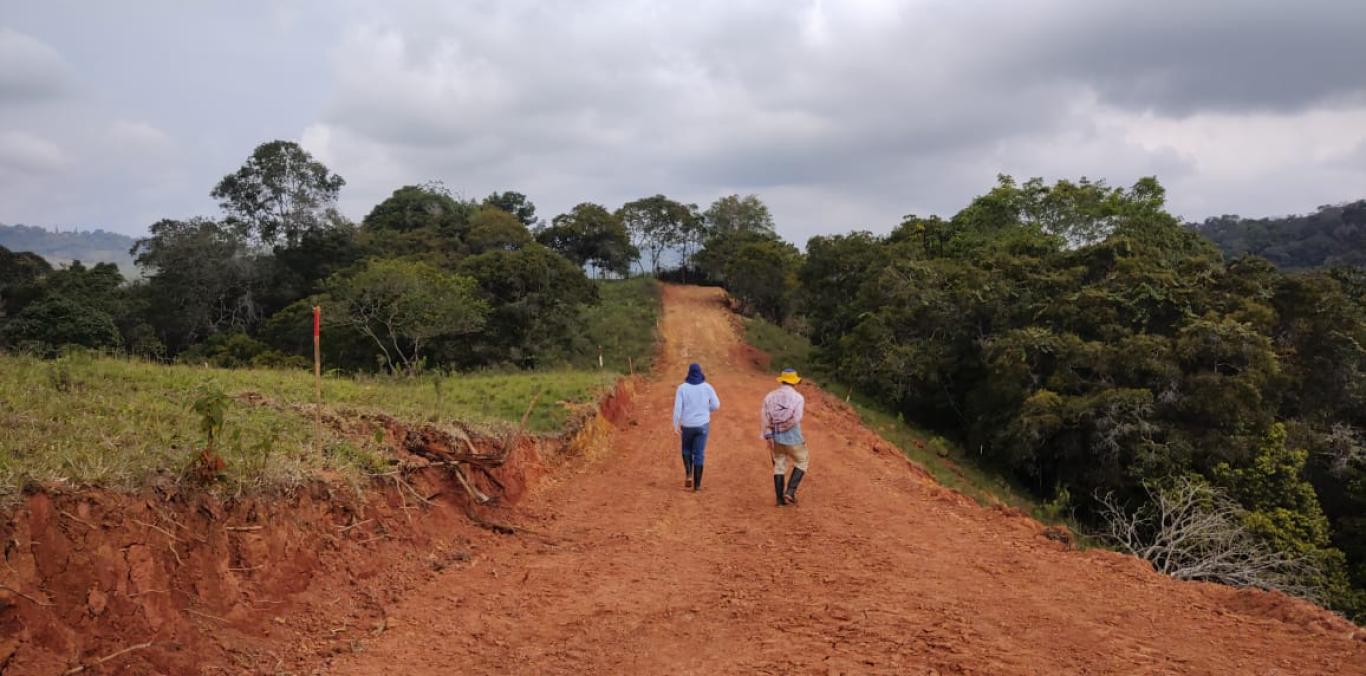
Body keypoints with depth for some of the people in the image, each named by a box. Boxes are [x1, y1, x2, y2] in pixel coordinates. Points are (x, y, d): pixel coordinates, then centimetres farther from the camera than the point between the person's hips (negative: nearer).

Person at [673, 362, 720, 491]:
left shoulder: (682, 388, -7)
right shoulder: (706, 387, -4)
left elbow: (677, 408, -11)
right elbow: (716, 404, -1)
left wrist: (676, 426, -6)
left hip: (687, 425, 0)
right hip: (702, 424, 0)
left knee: (687, 450, 23)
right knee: (699, 454, 6)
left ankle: (688, 474, 6)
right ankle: (697, 484, 3)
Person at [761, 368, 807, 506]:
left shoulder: (770, 396, 4)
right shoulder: (798, 397, -7)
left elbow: (765, 417, -6)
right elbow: (795, 419, -19)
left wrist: (768, 437, -9)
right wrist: (784, 426, -8)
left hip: (775, 437, 4)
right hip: (792, 438, -4)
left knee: (779, 466, 14)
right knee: (801, 462, 16)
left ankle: (780, 498, 13)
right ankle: (790, 492, 4)